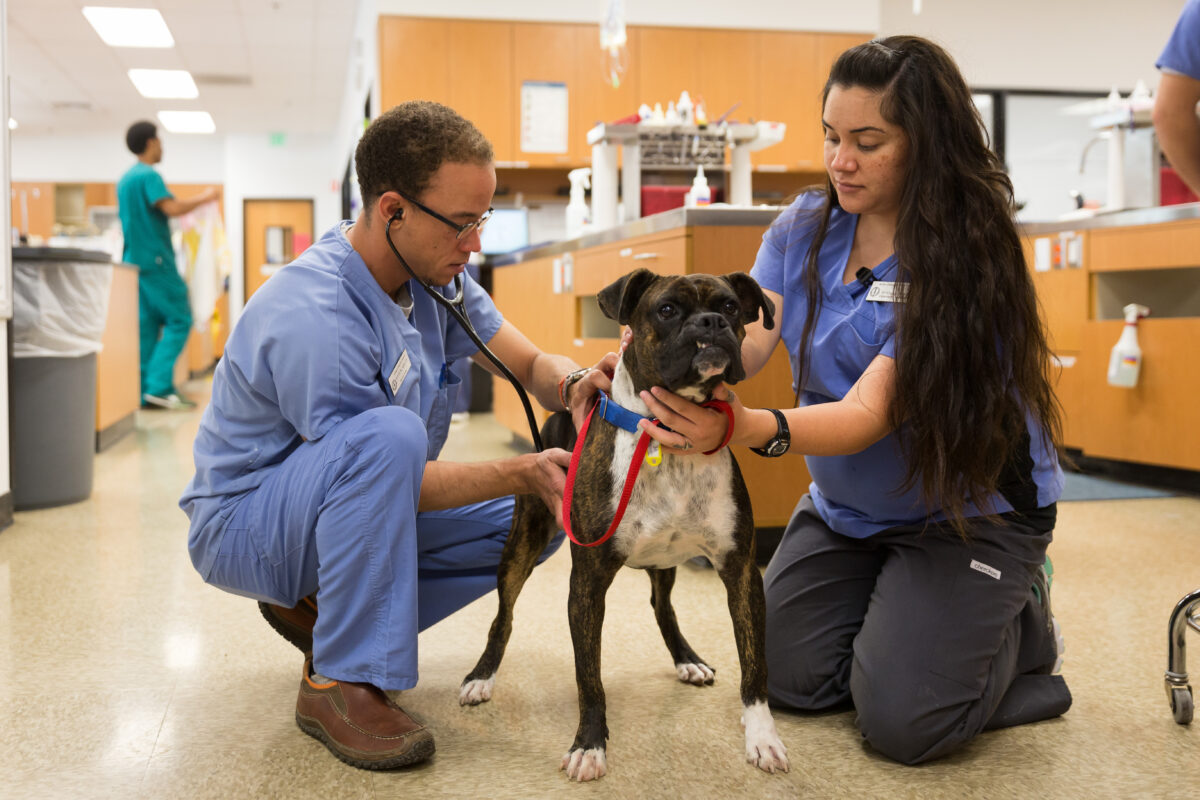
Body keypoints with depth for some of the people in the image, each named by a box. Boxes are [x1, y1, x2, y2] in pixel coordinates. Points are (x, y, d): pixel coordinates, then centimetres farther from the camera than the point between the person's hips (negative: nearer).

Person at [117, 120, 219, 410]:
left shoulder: (125, 179, 19)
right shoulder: (149, 175, -11)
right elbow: (171, 208, -23)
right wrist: (205, 198, -11)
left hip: (134, 261, 9)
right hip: (156, 259, -9)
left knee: (147, 325, 8)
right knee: (179, 320, -7)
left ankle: (142, 392, 6)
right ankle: (159, 385, -15)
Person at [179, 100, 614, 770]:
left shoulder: (434, 273, -5)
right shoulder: (312, 316, -31)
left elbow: (530, 362, -3)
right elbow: (387, 462, -26)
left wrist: (576, 385, -26)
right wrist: (523, 472, -30)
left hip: (347, 510, 8)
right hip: (242, 521, -8)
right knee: (389, 433, -37)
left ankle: (318, 608, 6)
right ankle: (340, 682, -23)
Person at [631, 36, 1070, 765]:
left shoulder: (964, 260, -26)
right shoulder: (805, 228, -5)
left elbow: (871, 412, -33)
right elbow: (745, 337, -17)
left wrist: (747, 428, -51)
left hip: (968, 507, -6)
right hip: (845, 506, 6)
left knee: (900, 723, -13)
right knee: (788, 679, 5)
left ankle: (1022, 620, 15)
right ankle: (897, 608, 30)